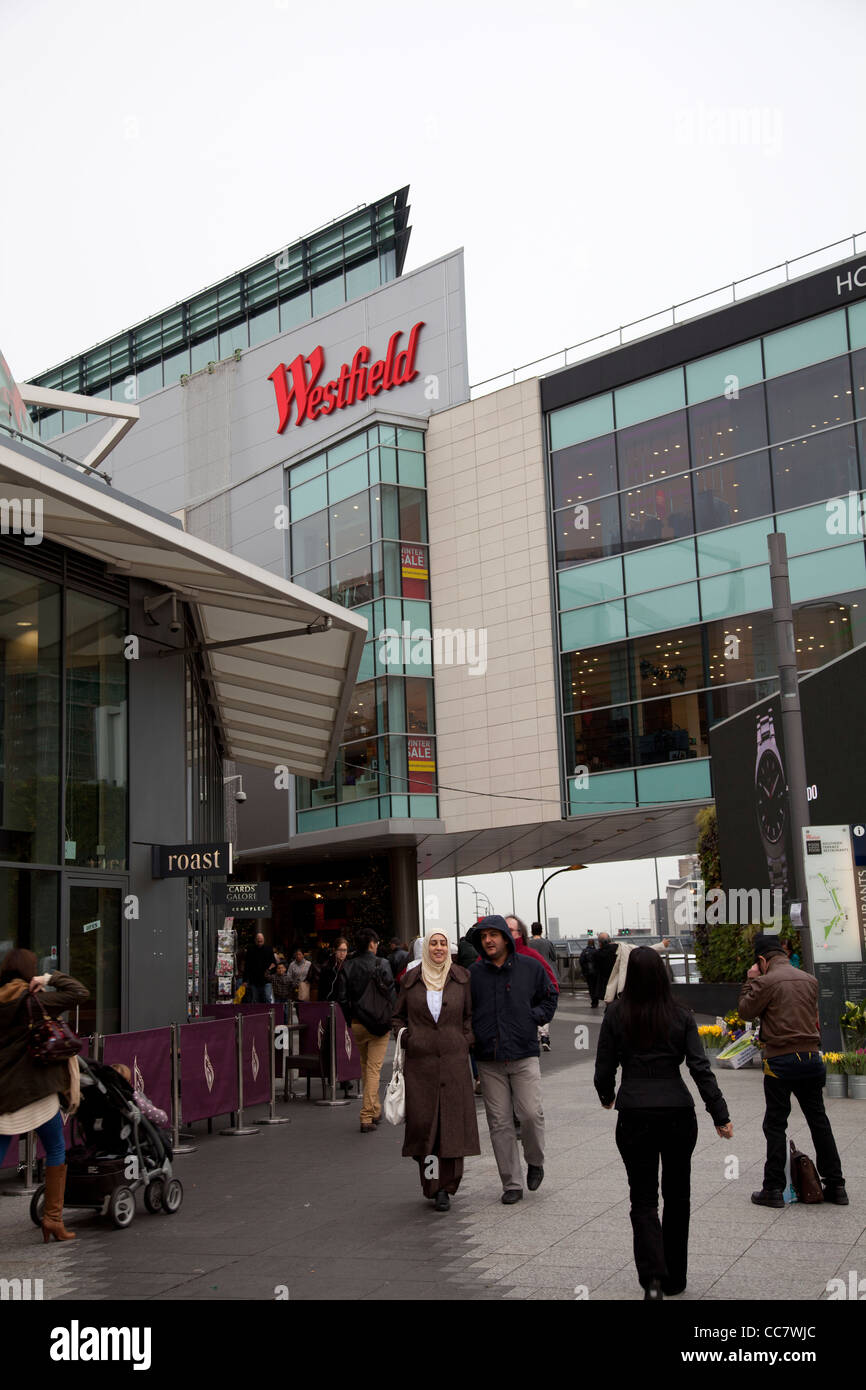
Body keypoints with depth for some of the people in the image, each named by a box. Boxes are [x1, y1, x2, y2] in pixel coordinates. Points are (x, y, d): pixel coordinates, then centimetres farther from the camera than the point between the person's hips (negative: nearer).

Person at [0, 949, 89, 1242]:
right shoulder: (34, 1002, -11)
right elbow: (79, 992, -13)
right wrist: (50, 978, -3)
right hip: (35, 1089, -5)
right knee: (56, 1149, 10)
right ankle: (53, 1217, 11)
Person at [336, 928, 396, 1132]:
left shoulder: (347, 967, 0)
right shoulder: (382, 965, -10)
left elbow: (341, 996, 0)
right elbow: (390, 993, -9)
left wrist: (351, 1019, 9)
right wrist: (389, 1018, 3)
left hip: (357, 1024, 4)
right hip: (379, 1024, -3)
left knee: (365, 1067, 20)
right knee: (373, 1069, 0)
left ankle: (375, 1110, 30)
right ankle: (367, 1117, -5)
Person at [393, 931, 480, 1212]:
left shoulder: (461, 978, 6)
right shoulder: (411, 980, 7)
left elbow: (471, 1015, 11)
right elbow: (399, 1016, 18)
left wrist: (465, 1043, 0)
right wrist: (404, 1039, 3)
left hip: (453, 1060, 0)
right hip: (420, 1061, 0)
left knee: (452, 1122, -3)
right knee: (422, 1122, -3)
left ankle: (445, 1188, 6)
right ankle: (432, 1183, 13)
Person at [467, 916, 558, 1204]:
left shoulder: (530, 967, 3)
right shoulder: (473, 974, 4)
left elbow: (550, 998, 15)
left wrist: (533, 1017, -1)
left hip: (524, 1055, -1)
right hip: (489, 1061, 1)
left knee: (530, 1113, -10)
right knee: (500, 1123, 3)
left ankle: (535, 1162, 19)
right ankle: (512, 1184, 13)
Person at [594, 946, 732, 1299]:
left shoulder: (616, 1014, -5)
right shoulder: (681, 1016, -3)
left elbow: (604, 1066, 1)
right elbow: (700, 1068, -7)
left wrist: (606, 1095, 21)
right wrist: (720, 1115, -3)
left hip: (634, 1116, -1)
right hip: (678, 1114, 1)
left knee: (643, 1199, 7)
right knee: (677, 1195, 17)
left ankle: (653, 1278, -12)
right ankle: (675, 1279, 25)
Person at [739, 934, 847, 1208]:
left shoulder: (766, 982, -10)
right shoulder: (809, 980, 9)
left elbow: (745, 1012, -1)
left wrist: (750, 981, 6)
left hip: (780, 1061, -5)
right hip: (811, 1057, 5)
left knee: (775, 1124, 3)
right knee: (818, 1121, 13)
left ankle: (773, 1189, 5)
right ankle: (835, 1185, 17)